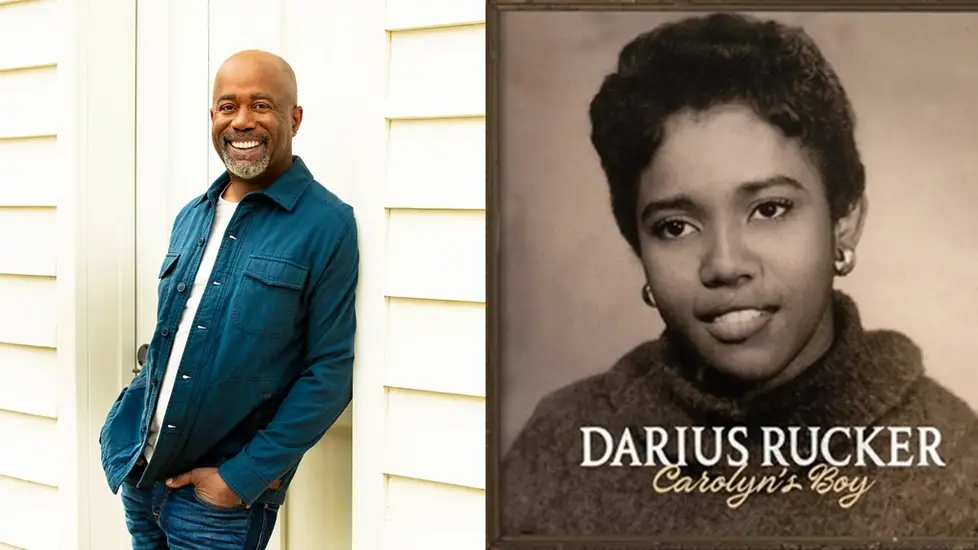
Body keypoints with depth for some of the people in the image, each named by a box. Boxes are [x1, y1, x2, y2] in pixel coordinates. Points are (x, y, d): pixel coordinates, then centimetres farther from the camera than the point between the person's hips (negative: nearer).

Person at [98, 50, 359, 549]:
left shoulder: (325, 224, -11)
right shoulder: (191, 218, 8)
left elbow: (331, 371, -13)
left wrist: (242, 476, -16)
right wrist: (132, 440, 6)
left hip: (225, 493, -6)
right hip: (138, 476, 6)